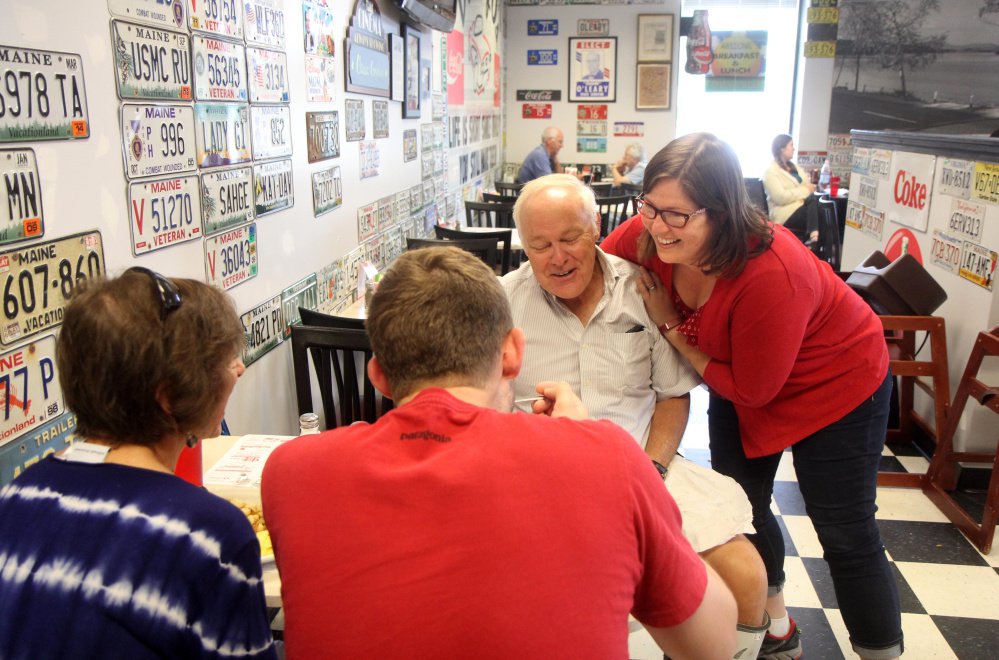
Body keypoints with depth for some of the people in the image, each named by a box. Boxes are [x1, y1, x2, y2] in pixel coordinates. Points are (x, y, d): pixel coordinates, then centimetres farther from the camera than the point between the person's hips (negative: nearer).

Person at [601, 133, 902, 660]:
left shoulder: (772, 273, -40)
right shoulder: (646, 235, -25)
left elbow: (751, 390, -27)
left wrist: (670, 328, -24)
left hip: (834, 385, -6)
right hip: (736, 379, 7)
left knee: (845, 535, 3)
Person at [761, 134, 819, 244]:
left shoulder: (794, 166, 22)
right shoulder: (771, 171, -6)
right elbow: (781, 197, -17)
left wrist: (810, 188, -10)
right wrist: (806, 190, -13)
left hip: (802, 206, 7)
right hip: (786, 213, -7)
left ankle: (814, 235, -34)